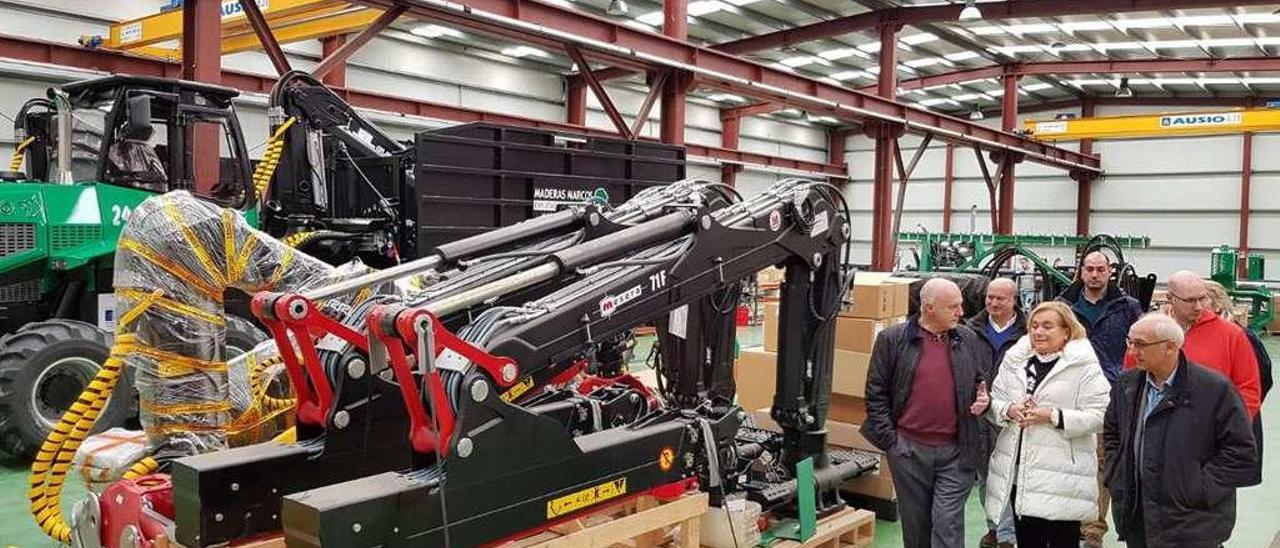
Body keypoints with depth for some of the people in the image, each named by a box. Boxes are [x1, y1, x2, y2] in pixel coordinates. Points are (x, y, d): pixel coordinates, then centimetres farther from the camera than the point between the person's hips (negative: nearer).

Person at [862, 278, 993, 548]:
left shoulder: (970, 340, 5)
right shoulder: (892, 339, -4)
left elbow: (984, 383, 19)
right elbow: (876, 393, -2)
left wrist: (983, 399, -4)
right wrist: (889, 440, -5)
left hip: (956, 452, 1)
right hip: (908, 450, -1)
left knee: (948, 524, -2)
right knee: (915, 524, 13)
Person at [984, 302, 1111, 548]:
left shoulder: (1084, 366, -6)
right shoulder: (1014, 360, 10)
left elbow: (1099, 416, -12)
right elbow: (994, 401, 12)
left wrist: (1053, 416, -20)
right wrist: (1008, 411, -10)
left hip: (1062, 475, -5)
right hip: (1018, 471, 5)